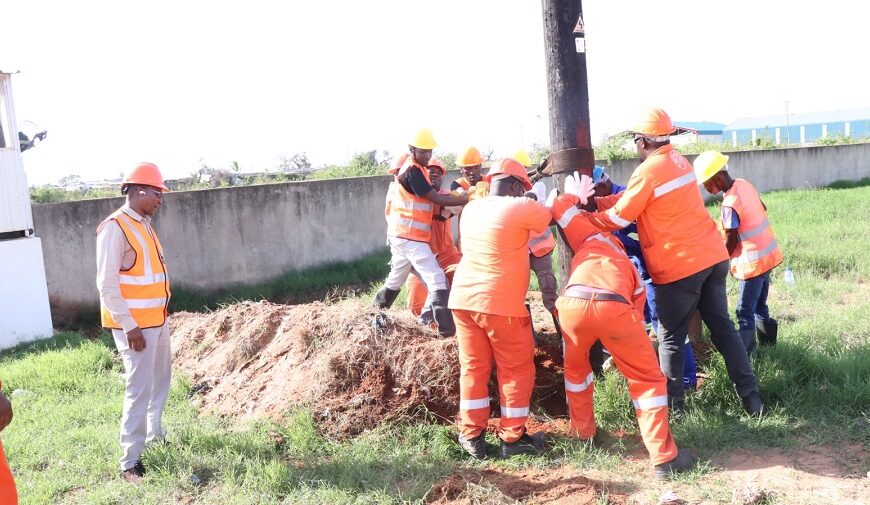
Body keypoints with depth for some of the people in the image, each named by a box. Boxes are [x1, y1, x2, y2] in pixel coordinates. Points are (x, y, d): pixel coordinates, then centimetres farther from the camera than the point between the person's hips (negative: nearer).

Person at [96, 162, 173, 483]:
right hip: (135, 325, -9)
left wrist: (161, 314, 15)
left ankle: (155, 434, 38)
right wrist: (129, 326, -19)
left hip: (157, 320, 9)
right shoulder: (115, 227, -15)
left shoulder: (144, 225, 12)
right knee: (140, 389, -7)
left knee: (161, 379, 20)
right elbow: (107, 283, -19)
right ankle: (130, 461, 1)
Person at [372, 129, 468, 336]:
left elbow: (430, 197, 13)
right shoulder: (413, 171, -14)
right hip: (410, 238, -10)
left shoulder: (413, 168, 16)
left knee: (396, 278, 23)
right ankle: (447, 328, -20)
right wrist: (468, 199, -16)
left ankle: (376, 314, 37)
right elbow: (437, 199, -16)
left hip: (402, 236, 10)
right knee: (437, 280, -14)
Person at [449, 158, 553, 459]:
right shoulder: (521, 208, -10)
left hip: (463, 299, 6)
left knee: (473, 368, 13)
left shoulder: (471, 208, 10)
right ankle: (513, 438, 15)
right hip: (500, 304, -6)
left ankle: (472, 437, 18)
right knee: (516, 370, 9)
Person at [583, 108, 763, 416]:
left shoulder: (647, 171, -15)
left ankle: (673, 405, 14)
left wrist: (587, 217, 10)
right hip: (714, 256, 8)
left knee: (671, 338, 6)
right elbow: (632, 197, 17)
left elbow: (619, 218, -5)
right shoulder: (679, 161, 12)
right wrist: (598, 202, 12)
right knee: (722, 327, 15)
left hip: (679, 266, -8)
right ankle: (751, 397, 18)